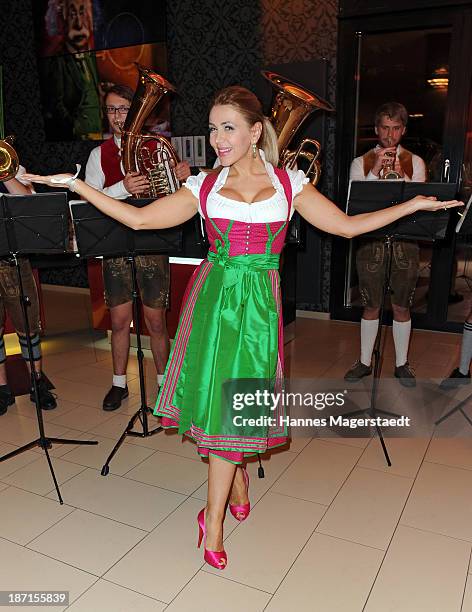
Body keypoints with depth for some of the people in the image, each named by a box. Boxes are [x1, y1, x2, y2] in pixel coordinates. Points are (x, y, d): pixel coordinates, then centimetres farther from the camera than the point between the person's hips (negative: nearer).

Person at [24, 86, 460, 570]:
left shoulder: (289, 183, 5)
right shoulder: (204, 186, 6)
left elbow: (347, 225, 5)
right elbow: (139, 218, 4)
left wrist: (411, 204, 3)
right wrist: (74, 184, 3)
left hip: (258, 301, -1)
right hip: (212, 296, 2)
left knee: (232, 404, 0)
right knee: (215, 395, 4)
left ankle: (214, 519, 16)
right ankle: (238, 486, 31)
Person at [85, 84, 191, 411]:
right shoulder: (100, 154, 7)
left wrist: (183, 178, -17)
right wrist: (123, 187, -23)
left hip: (152, 243, -1)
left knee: (156, 320, 4)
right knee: (119, 320, 8)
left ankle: (163, 381, 24)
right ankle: (119, 383, 26)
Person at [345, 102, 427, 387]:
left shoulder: (415, 162, 8)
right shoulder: (361, 163, 6)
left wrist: (401, 175, -18)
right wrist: (376, 171, -16)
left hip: (405, 242, 1)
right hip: (371, 239, 0)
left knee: (401, 307, 8)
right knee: (371, 307, 8)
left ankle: (402, 364, 24)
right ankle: (365, 362, 23)